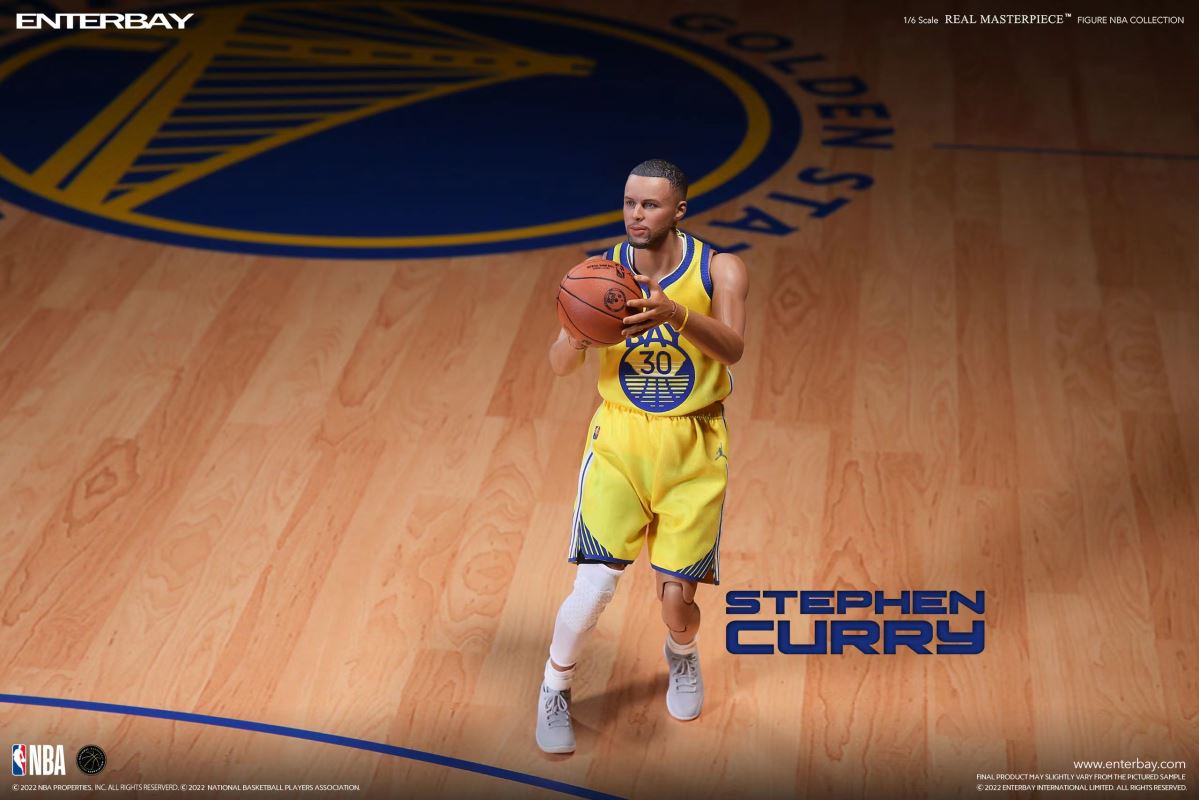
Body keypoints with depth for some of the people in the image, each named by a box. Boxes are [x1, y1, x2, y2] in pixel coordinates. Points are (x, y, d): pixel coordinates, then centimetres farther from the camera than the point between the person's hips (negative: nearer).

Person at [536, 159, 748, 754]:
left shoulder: (718, 270, -8)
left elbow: (732, 349, -25)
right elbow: (560, 366, -5)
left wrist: (675, 314, -43)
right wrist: (578, 332, -28)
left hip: (693, 449, 0)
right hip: (620, 440, 1)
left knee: (677, 597, 0)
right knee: (594, 587, -11)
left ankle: (681, 656, 38)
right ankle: (554, 690, 18)